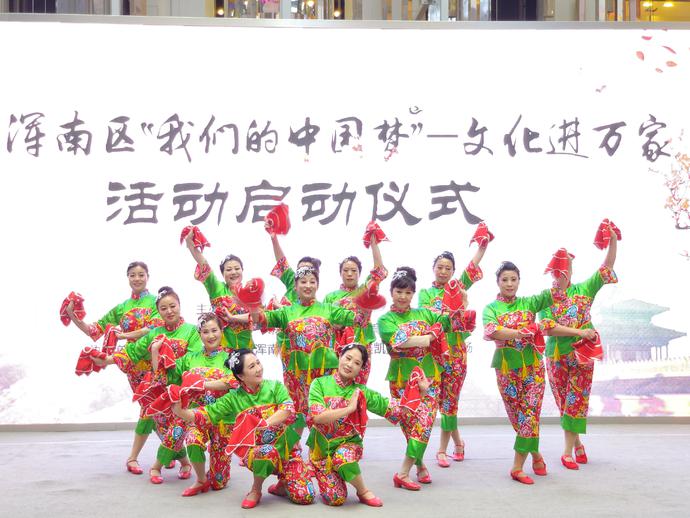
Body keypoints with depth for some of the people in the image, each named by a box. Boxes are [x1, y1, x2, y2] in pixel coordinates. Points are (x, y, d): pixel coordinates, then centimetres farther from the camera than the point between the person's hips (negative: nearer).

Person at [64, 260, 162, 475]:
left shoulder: (156, 301, 2)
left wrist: (126, 335, -20)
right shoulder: (121, 308, 14)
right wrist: (73, 317, 1)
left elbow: (155, 327, -15)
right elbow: (94, 330, 14)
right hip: (134, 363, 3)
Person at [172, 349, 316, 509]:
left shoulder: (275, 386, 2)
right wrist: (181, 411, -17)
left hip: (286, 447, 1)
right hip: (256, 450, -1)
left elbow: (288, 409, -14)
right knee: (268, 452, -39)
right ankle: (256, 490, -8)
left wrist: (263, 424, -27)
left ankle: (282, 484, 19)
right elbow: (206, 416, -1)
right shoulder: (233, 398, 3)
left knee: (305, 496, -16)